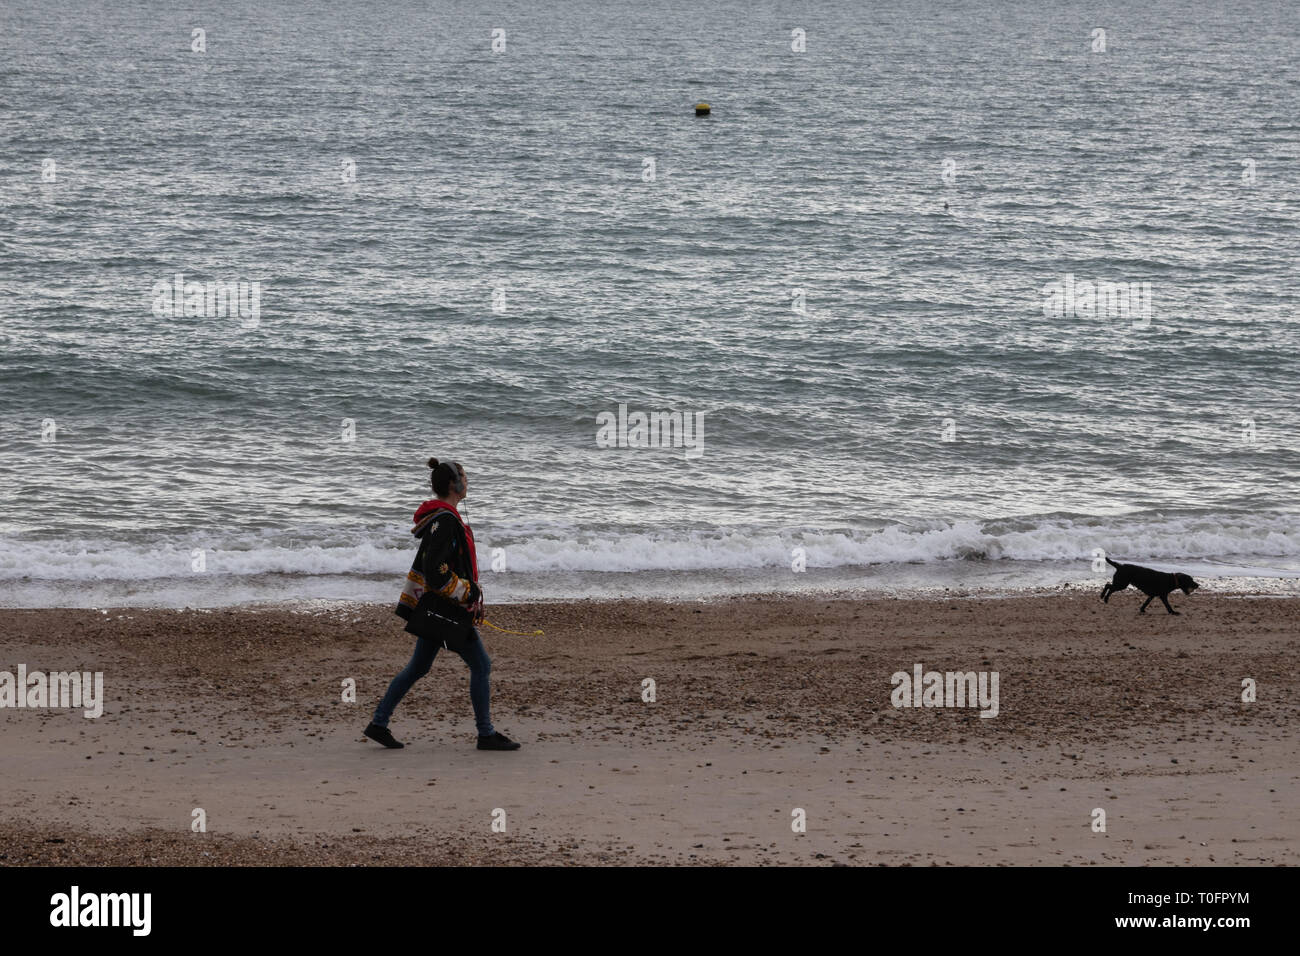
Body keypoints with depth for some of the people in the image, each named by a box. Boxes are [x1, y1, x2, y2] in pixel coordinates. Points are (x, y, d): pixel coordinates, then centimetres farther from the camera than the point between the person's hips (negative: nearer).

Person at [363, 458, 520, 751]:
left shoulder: (443, 518, 15)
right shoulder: (444, 520, -18)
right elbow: (435, 570, -25)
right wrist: (466, 593, -17)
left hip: (436, 610, 10)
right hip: (446, 610, -10)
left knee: (418, 668, 14)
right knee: (481, 666, -2)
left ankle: (379, 724, 17)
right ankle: (486, 735, 3)